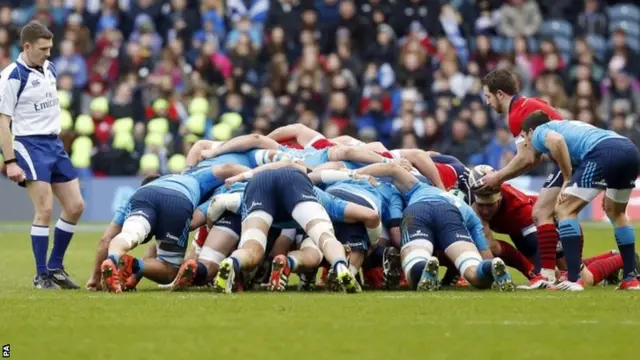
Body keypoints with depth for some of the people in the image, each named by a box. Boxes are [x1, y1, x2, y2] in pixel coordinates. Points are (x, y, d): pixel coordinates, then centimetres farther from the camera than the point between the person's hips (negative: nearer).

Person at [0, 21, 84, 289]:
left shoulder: (49, 69, 10)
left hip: (54, 144, 8)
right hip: (29, 145, -8)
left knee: (75, 206, 6)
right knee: (45, 209, -13)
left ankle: (55, 267, 18)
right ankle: (41, 276, -4)